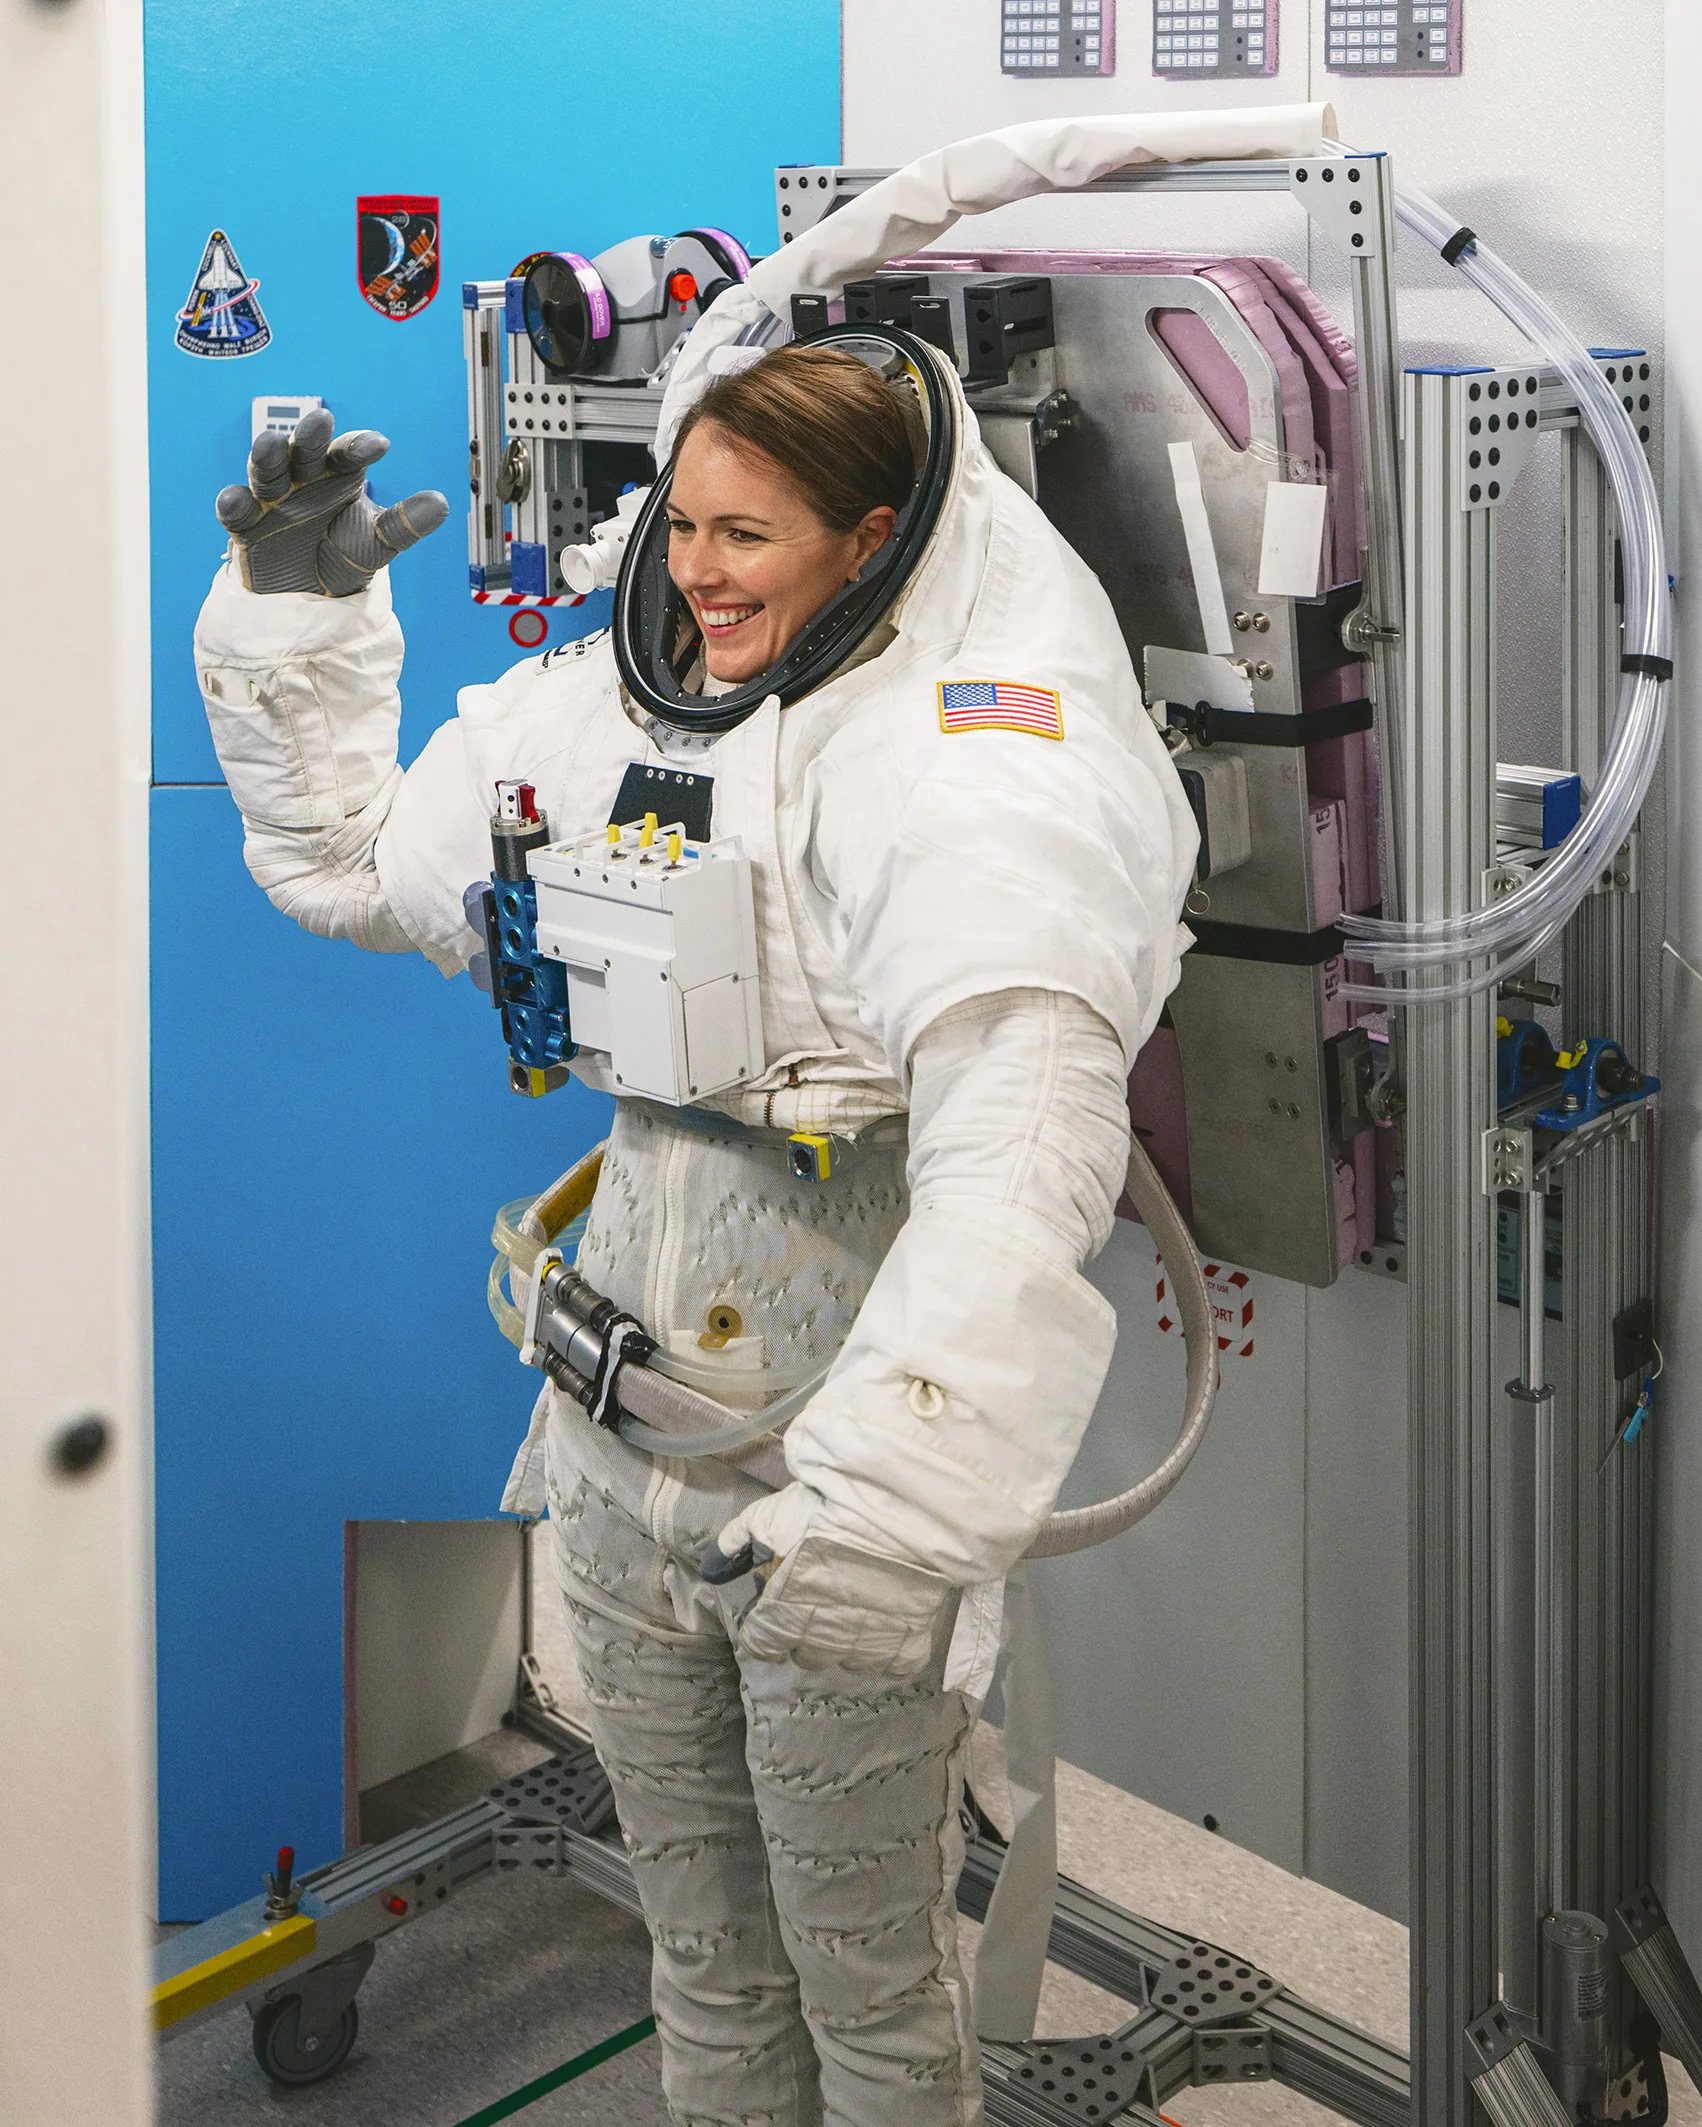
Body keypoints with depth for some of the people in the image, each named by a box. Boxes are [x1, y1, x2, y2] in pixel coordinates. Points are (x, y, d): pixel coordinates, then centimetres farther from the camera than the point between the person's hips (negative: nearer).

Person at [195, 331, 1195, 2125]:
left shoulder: (971, 755, -17)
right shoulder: (613, 721, 6)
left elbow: (1022, 1125, -33)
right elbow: (345, 853, 21)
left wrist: (887, 1488, -43)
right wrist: (295, 611, 7)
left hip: (846, 1459, -6)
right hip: (627, 1463, 6)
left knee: (869, 1983, 10)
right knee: (702, 1956, 21)